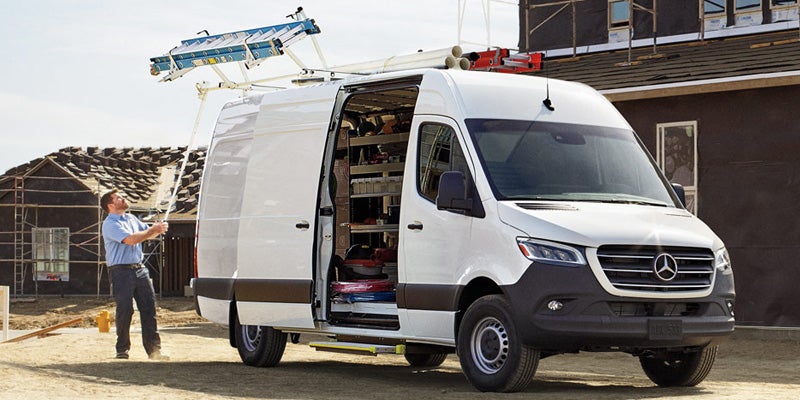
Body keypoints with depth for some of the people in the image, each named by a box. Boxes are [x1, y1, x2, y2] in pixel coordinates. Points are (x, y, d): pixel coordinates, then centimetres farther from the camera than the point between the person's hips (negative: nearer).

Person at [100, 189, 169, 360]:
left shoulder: (131, 218, 18)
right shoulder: (110, 224, -9)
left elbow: (147, 233, 26)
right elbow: (130, 239, -20)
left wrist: (158, 229, 4)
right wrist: (154, 230, -13)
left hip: (140, 269, 7)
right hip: (121, 271, -7)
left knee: (149, 308, 2)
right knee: (125, 310, -4)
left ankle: (153, 349, 3)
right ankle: (122, 349, 8)